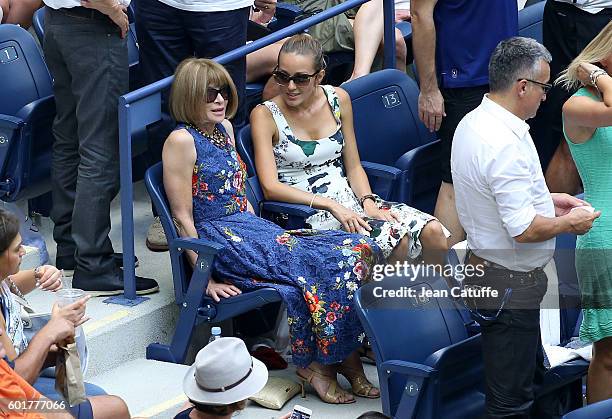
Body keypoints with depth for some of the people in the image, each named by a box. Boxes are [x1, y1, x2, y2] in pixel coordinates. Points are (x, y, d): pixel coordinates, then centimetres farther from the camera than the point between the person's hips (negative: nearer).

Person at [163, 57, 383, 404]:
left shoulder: (224, 129, 16)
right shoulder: (182, 141, -9)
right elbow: (183, 218, -11)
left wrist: (263, 232, 11)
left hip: (252, 230, 8)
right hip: (220, 240, -8)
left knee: (358, 250, -12)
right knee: (329, 262, -25)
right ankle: (318, 362, -13)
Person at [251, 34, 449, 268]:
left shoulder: (338, 100, 8)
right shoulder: (265, 115, -6)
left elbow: (354, 167, 13)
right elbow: (271, 187, -14)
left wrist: (368, 203, -8)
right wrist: (332, 205, -21)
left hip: (349, 200, 5)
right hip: (307, 213, -5)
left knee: (433, 232, -15)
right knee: (398, 241, -28)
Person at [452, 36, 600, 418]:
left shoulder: (473, 123, 4)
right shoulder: (505, 145, -28)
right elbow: (526, 230, -28)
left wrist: (546, 198, 14)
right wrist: (569, 223, -10)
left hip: (485, 267, 11)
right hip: (510, 284, -11)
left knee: (533, 375, 24)